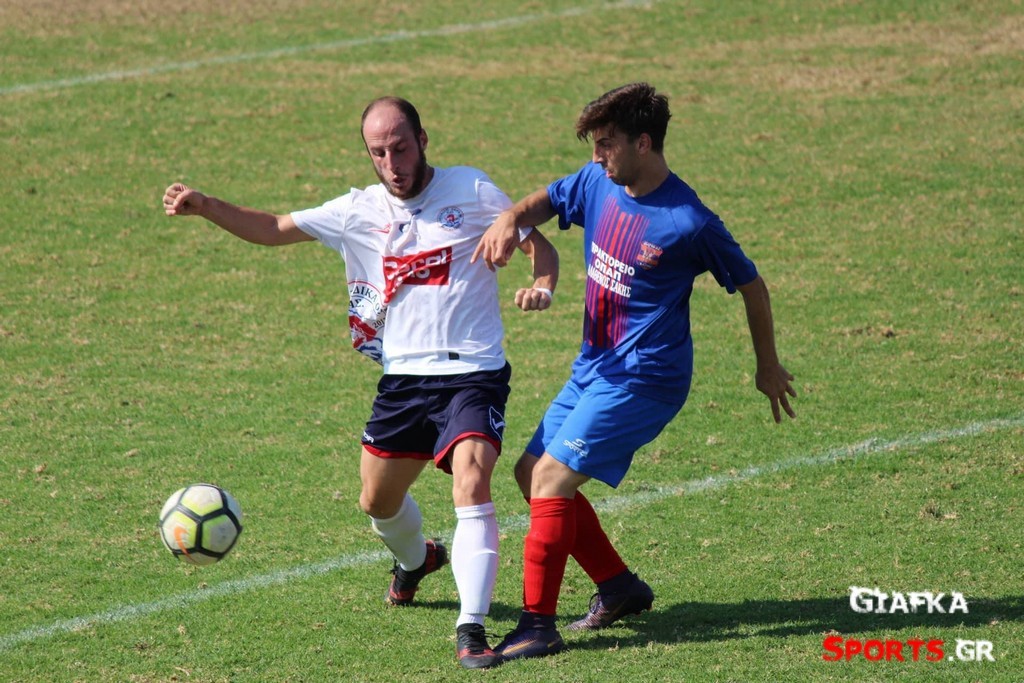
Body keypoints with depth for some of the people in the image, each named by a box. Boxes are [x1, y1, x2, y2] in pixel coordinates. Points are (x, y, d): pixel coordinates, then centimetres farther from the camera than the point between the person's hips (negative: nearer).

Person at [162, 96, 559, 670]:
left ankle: (472, 629, -24)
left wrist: (542, 287, -17)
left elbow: (538, 243, 5)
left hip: (472, 376, -4)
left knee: (471, 483, -24)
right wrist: (205, 207, -7)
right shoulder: (359, 212, 4)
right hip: (404, 379, 4)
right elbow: (272, 229, 7)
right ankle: (417, 559, 51)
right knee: (378, 501, 15)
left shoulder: (471, 191, -3)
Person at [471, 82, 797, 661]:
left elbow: (750, 284, -7)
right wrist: (512, 218, -7)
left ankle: (538, 626, -14)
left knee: (552, 477, -18)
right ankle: (620, 588, 24)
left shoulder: (688, 223, -20)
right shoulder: (599, 184, -1)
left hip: (644, 378, -9)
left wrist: (768, 367, 5)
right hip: (594, 367, 9)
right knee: (533, 472, 12)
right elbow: (549, 200, 18)